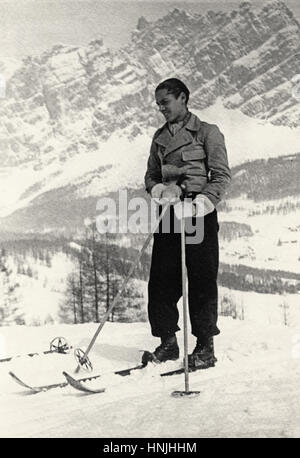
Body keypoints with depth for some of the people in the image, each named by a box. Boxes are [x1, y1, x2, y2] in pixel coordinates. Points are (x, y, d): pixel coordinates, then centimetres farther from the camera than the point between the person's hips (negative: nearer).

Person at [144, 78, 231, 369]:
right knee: (161, 280, 0)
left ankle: (205, 347, 4)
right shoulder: (160, 137, 18)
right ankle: (168, 342, 11)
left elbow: (222, 176, -5)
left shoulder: (207, 132, 2)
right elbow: (151, 176, 19)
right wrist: (160, 189, -4)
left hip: (199, 214, -5)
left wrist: (202, 202, -20)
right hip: (168, 213, 5)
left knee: (201, 280, -4)